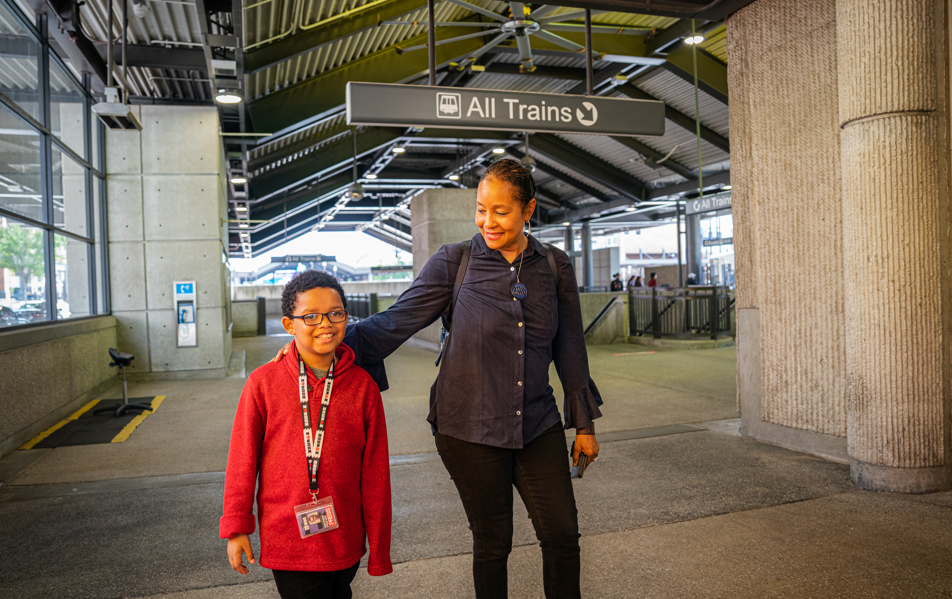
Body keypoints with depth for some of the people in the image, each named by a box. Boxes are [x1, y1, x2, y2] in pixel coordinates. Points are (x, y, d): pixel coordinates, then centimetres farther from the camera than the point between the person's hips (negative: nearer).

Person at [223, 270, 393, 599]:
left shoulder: (363, 386, -5)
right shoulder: (263, 383, -8)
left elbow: (375, 472, -1)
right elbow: (243, 459, -1)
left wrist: (379, 550, 3)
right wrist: (236, 527, 3)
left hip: (344, 542, 2)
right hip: (287, 542, -2)